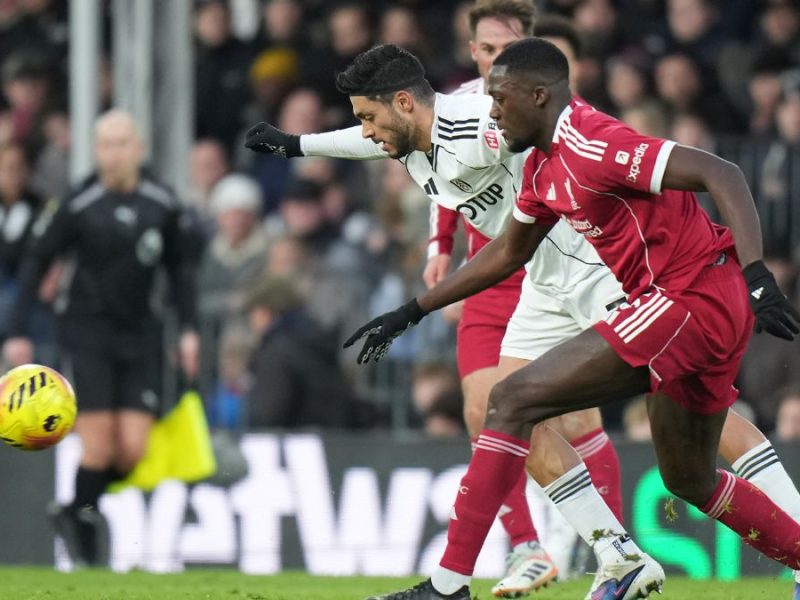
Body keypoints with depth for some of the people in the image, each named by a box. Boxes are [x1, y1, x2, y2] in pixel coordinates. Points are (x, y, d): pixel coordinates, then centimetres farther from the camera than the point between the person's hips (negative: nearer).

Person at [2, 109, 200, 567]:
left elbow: (180, 266, 13)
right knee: (99, 446, -11)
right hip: (88, 331, -3)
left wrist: (189, 329, 6)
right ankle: (85, 544, 10)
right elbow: (37, 260, -2)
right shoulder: (79, 206, -10)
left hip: (139, 335, 3)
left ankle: (76, 512, 20)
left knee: (133, 450, -6)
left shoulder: (163, 205, 0)